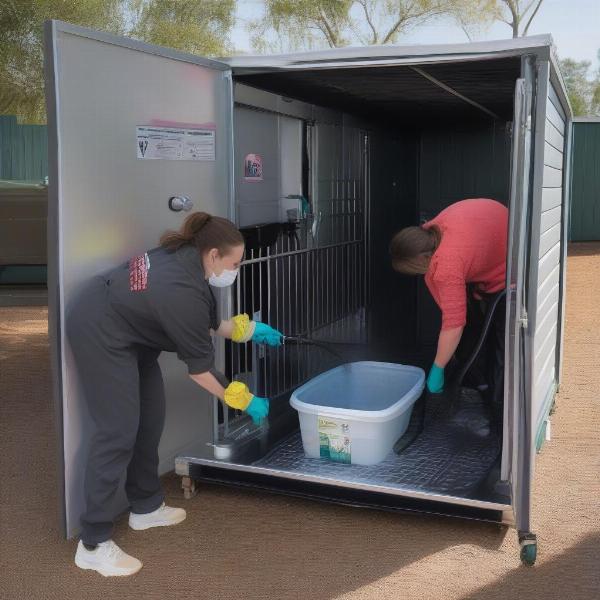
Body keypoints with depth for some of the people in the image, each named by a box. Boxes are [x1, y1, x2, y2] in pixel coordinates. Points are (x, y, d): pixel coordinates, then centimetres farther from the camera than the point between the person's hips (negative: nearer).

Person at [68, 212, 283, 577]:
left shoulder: (187, 258, -5)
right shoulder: (183, 292, -31)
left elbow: (206, 324, 11)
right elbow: (200, 369, -23)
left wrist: (249, 329, 14)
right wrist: (245, 402, -14)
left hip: (128, 334, 10)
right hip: (100, 335, -10)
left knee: (150, 417, 12)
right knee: (119, 432, -11)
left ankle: (146, 508, 27)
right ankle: (93, 545, -5)